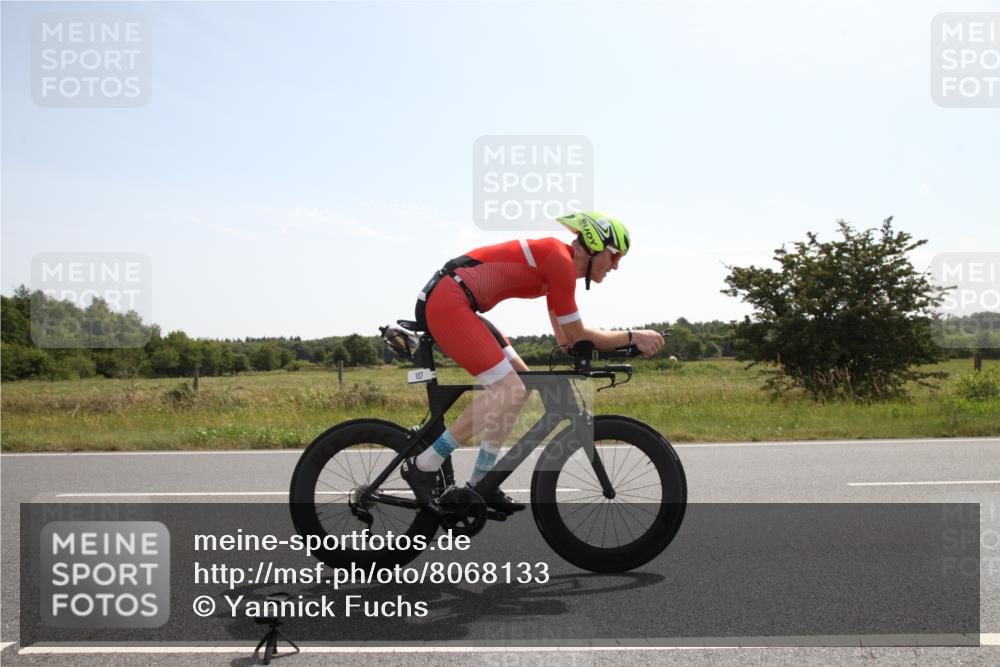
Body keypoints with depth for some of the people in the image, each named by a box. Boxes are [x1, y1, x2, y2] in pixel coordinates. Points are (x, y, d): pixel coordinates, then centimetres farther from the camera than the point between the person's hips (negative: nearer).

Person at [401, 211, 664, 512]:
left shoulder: (556, 262, 17)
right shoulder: (561, 260, -13)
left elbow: (566, 337, 21)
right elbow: (577, 336, -9)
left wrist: (625, 341, 13)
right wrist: (633, 337, -1)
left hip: (448, 304, 11)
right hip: (446, 303, -11)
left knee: (521, 381, 11)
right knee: (509, 391, -15)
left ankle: (480, 484, 14)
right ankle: (423, 466, -10)